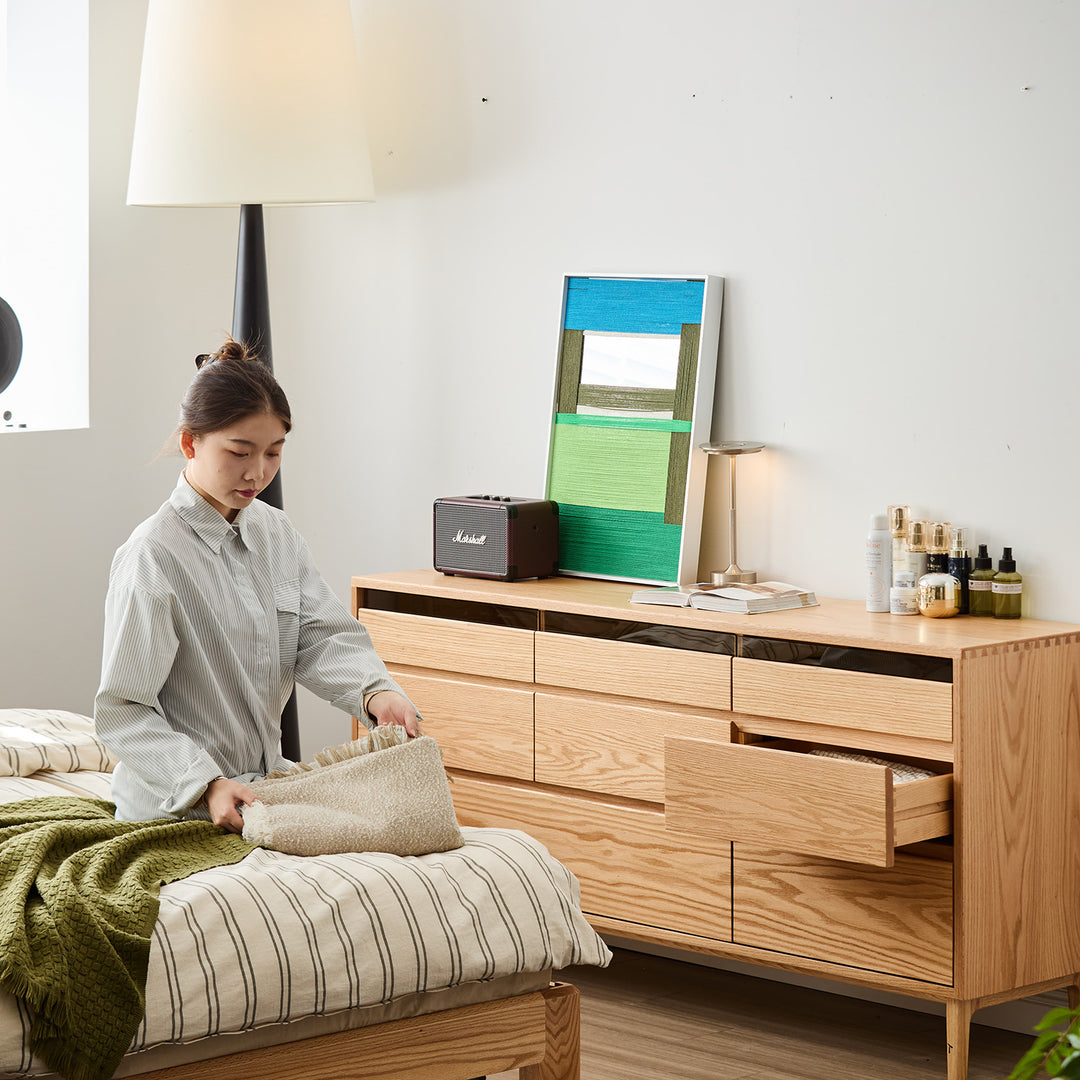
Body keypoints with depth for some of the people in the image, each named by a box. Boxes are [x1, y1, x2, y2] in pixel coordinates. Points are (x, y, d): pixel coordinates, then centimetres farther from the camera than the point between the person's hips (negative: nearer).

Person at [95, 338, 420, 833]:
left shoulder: (276, 531, 9)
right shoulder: (152, 556, -16)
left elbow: (322, 636, 1)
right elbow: (123, 709, -17)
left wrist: (375, 691, -22)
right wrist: (205, 786, -30)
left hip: (265, 784, 7)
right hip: (176, 812, -7)